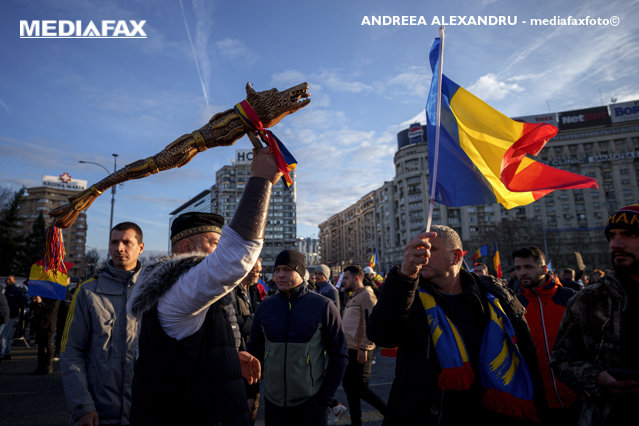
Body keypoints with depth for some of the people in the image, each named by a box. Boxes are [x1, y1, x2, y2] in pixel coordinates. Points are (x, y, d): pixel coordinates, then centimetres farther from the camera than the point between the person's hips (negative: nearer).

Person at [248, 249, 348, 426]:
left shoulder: (323, 306, -9)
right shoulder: (264, 307, 1)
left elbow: (339, 355, -4)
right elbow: (255, 349, 11)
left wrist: (325, 398, -6)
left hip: (310, 403, -2)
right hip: (273, 402, 3)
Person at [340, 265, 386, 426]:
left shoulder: (366, 295, -15)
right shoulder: (353, 297, 15)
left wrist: (363, 348, -23)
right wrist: (344, 345, 21)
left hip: (360, 351, -10)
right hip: (349, 349, 10)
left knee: (360, 389, -2)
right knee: (348, 385, 15)